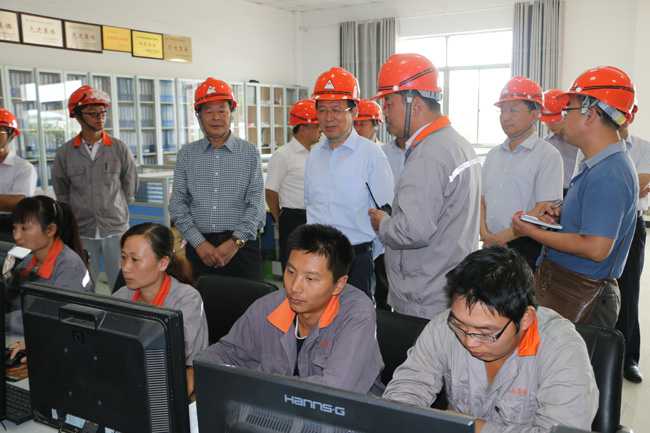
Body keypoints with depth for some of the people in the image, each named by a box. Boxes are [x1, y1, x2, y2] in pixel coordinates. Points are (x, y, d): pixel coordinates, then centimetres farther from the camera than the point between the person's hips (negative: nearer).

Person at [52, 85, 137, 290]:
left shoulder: (120, 149, -1)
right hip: (81, 232, 1)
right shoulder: (65, 153, 1)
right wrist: (79, 212, 11)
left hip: (116, 229, -1)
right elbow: (61, 193, 12)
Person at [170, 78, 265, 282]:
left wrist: (236, 241, -13)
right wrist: (199, 243, -8)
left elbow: (256, 203, -3)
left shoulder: (249, 152, 3)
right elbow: (177, 204, 4)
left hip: (241, 245, -1)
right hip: (199, 247, 1)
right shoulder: (187, 154, 8)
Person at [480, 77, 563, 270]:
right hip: (491, 247, 5)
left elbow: (545, 211, -14)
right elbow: (482, 200, 11)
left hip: (527, 249, -5)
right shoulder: (493, 155, 12)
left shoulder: (548, 155, -7)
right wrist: (485, 234, -6)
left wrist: (501, 237, -14)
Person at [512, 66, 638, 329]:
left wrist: (531, 231, -18)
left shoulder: (607, 174, -22)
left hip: (578, 296, -9)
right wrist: (562, 214, 4)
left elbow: (596, 248, -27)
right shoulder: (596, 165, 12)